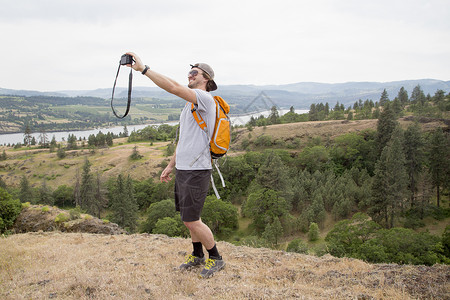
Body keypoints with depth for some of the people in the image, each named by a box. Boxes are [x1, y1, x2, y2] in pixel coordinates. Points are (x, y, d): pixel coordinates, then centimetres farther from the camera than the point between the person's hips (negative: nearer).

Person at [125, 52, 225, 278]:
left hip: (197, 171, -9)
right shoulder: (190, 104, 18)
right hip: (183, 169, 9)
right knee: (189, 218, 17)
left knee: (191, 220, -4)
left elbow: (173, 87, -29)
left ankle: (215, 258, 15)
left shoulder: (205, 98, -13)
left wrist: (143, 68, -24)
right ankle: (197, 255, 34)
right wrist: (171, 165, 22)